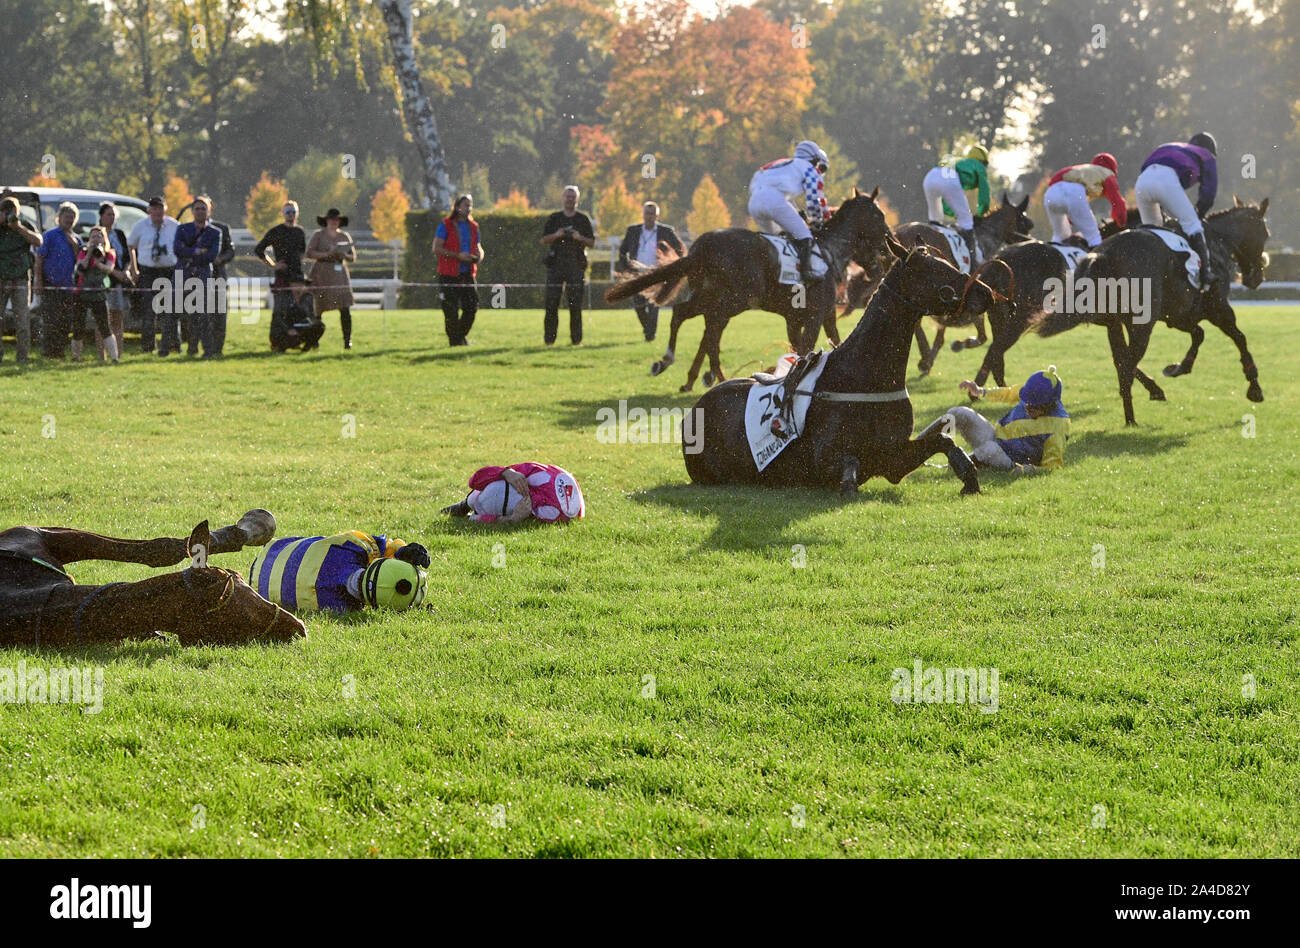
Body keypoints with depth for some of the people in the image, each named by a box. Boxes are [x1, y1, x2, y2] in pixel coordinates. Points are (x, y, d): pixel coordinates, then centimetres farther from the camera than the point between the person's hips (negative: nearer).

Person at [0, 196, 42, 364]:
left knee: (23, 320, -3)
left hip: (21, 281, 0)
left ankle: (23, 355, 2)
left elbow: (38, 241, -14)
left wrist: (19, 227, -20)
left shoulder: (25, 228, 4)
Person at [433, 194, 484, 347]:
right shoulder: (446, 226, -5)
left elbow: (478, 247, 24)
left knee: (472, 307, 1)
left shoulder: (473, 226, 13)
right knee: (451, 311, -4)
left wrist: (479, 256, -1)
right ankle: (454, 340, 9)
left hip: (468, 274, 5)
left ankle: (461, 335, 21)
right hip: (449, 275, -5)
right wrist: (458, 256, -20)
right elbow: (436, 249, -12)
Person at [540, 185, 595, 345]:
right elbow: (544, 240, 9)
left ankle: (576, 338, 2)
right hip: (556, 264, 1)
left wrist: (580, 238, -10)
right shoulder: (554, 218, 12)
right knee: (551, 302, -5)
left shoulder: (583, 219, 10)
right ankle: (549, 337, -1)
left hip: (576, 265, -1)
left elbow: (592, 242, 9)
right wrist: (556, 235, -9)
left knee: (575, 303, -4)